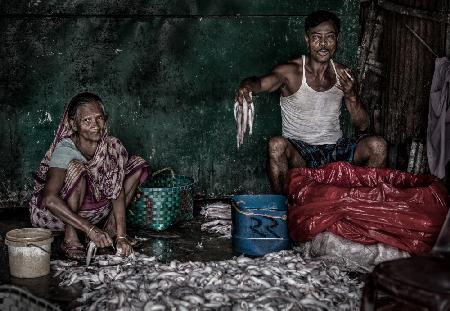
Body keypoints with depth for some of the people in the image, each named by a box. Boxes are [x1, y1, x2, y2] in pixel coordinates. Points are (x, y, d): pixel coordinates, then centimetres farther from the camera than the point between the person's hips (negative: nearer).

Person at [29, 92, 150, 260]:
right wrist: (90, 229, -46)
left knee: (138, 164, -5)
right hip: (57, 212, -5)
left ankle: (110, 229, -2)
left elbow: (118, 191, -16)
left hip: (92, 207, 5)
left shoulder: (113, 146, -14)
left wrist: (121, 236, -25)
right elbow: (49, 199, -41)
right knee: (77, 167, -35)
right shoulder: (64, 150, -29)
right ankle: (70, 239, -21)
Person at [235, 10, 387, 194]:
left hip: (336, 149, 4)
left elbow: (362, 126, 5)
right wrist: (247, 86, -54)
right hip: (298, 151, -3)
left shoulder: (344, 76, 5)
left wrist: (351, 97, -14)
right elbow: (263, 82, -29)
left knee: (378, 145, -19)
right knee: (276, 145, -34)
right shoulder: (291, 72, -8)